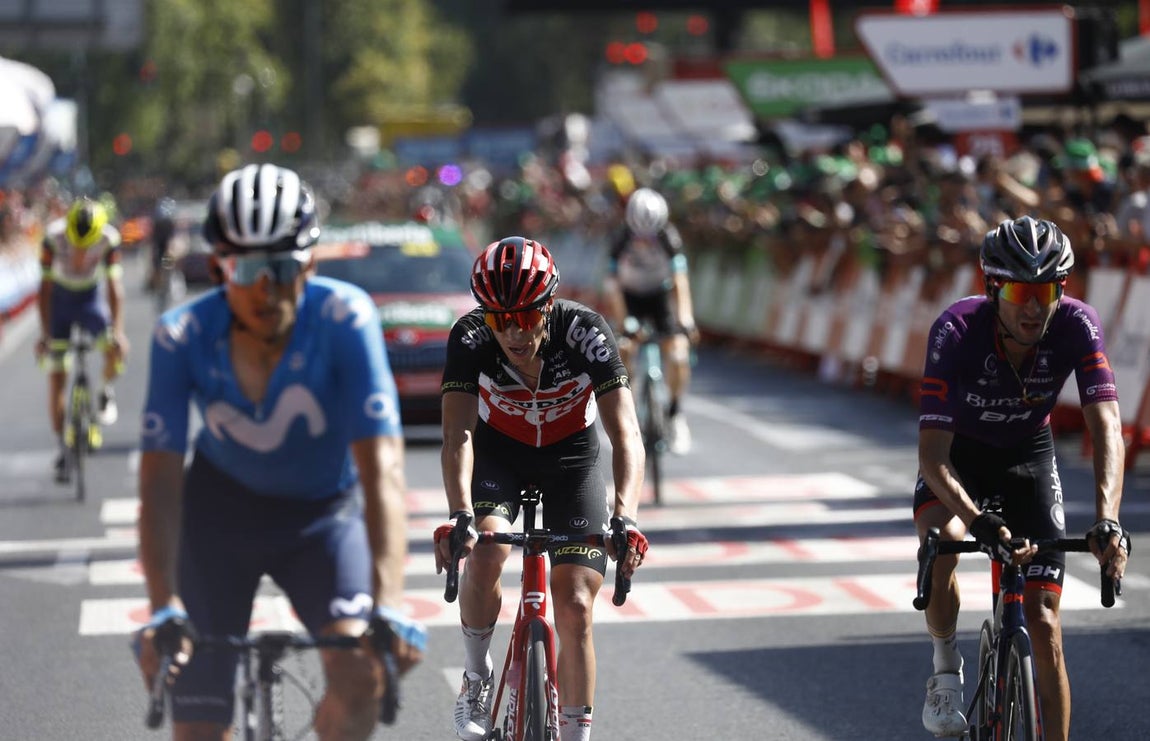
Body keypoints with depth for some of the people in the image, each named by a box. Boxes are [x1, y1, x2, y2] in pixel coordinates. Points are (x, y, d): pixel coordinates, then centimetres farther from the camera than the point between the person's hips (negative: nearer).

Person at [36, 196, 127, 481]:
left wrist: (118, 331, -33)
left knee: (115, 349, -28)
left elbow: (114, 284, -24)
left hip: (91, 298, 0)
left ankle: (107, 392, 4)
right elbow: (45, 286, -23)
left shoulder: (109, 239, -25)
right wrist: (44, 333, -26)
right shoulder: (53, 236, -27)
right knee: (56, 378, -4)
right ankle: (63, 447, 7)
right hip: (60, 300, 0)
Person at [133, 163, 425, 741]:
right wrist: (163, 609, -41)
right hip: (222, 512, 1)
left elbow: (381, 466, -35)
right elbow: (160, 480, -28)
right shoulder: (182, 337, -25)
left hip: (324, 514, -1)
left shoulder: (345, 319, -29)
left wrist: (389, 606, -46)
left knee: (360, 675, -26)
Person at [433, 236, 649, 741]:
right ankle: (477, 677, -5)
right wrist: (459, 516, -52)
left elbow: (626, 435, -37)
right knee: (485, 551, -29)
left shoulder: (585, 333, -31)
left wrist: (625, 518, -51)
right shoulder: (470, 338, -28)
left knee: (575, 607, -10)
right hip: (498, 455, 0)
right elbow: (458, 435, -36)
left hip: (571, 458, 0)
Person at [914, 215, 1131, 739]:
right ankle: (946, 666, -5)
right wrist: (979, 523, -56)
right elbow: (933, 454, -38)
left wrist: (1107, 522, -54)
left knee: (1044, 623, -6)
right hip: (960, 453, -1)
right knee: (940, 546, -33)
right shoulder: (957, 331, -34)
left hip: (1029, 456, 1)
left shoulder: (1076, 325, -30)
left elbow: (1106, 426, -37)